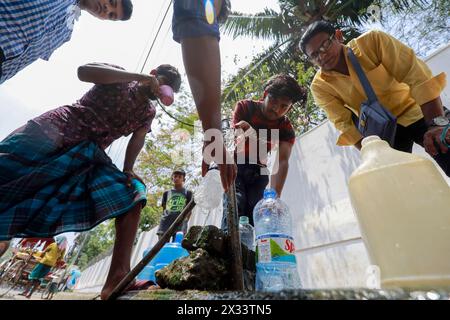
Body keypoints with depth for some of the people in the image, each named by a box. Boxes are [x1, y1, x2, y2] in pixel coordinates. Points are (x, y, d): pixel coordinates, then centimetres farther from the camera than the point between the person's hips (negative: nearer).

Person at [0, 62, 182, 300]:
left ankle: (118, 277, -23)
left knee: (133, 193, -16)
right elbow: (83, 71, -14)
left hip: (90, 154, 3)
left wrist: (128, 170, -18)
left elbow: (138, 138, -1)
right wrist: (138, 76, -17)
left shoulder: (148, 112, 15)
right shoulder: (119, 77, 6)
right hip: (58, 128, -2)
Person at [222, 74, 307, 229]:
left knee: (255, 214, -13)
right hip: (235, 165, -2)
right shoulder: (244, 106, -12)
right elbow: (235, 143, -23)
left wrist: (275, 195, -37)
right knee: (235, 207, -24)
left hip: (257, 172, 2)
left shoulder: (286, 129, -8)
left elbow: (282, 162, -22)